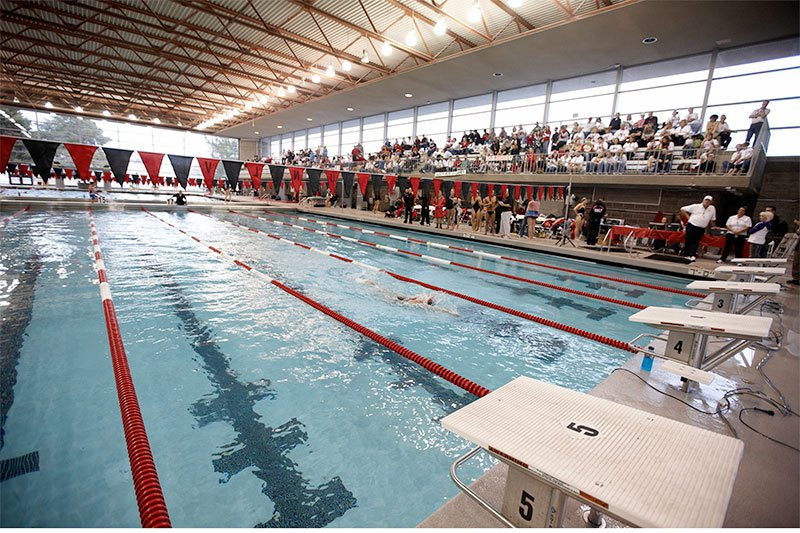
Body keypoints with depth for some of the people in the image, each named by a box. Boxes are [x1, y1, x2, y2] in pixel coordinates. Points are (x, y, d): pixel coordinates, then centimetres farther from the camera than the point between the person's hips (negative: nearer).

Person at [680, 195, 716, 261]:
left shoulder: (712, 208, 8)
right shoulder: (695, 206, -1)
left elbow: (712, 219, 19)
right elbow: (682, 209, 1)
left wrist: (712, 226, 18)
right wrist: (688, 216, -2)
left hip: (701, 229, 2)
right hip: (691, 226, -2)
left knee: (696, 242, -2)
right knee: (688, 241, -1)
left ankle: (692, 255, -5)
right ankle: (686, 255, 7)